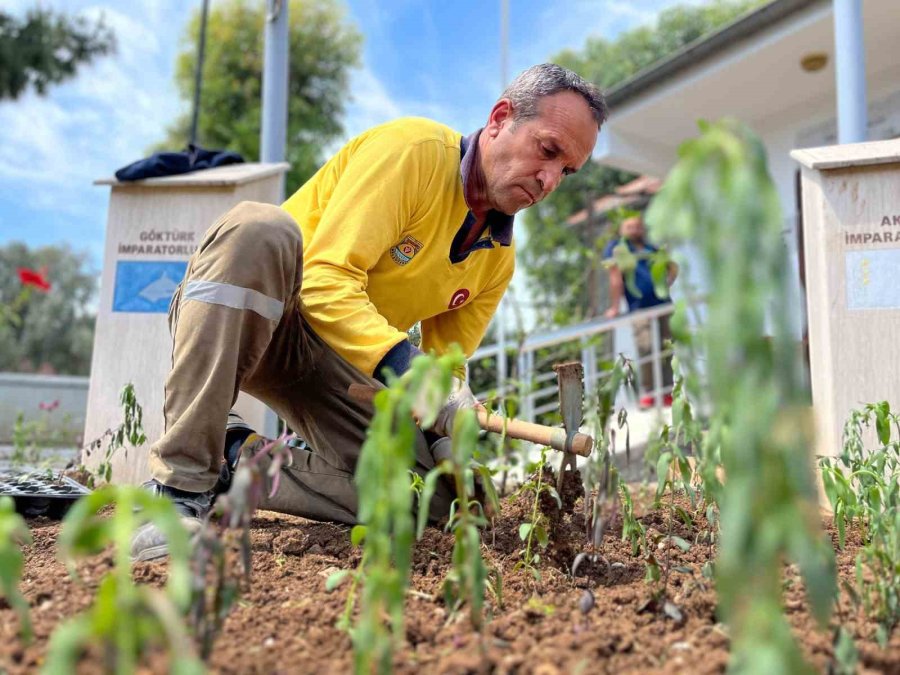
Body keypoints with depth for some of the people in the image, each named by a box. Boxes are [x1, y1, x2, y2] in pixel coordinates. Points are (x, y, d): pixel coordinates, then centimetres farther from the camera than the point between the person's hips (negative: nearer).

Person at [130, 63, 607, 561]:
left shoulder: (498, 259, 4)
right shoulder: (412, 147, -17)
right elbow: (327, 280, -26)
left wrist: (453, 434, -13)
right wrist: (408, 368, -38)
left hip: (330, 365, 5)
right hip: (229, 314, -5)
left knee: (437, 492, -13)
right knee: (260, 227, -39)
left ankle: (236, 461, -5)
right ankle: (182, 484, -31)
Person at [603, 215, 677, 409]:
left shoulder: (652, 249, 21)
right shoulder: (617, 247, 3)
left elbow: (673, 267, 35)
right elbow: (616, 276, -6)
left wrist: (667, 282, 15)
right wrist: (615, 307, -13)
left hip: (663, 304, 6)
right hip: (640, 308, -6)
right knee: (647, 349, -17)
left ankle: (667, 392, 10)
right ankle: (648, 393, -8)